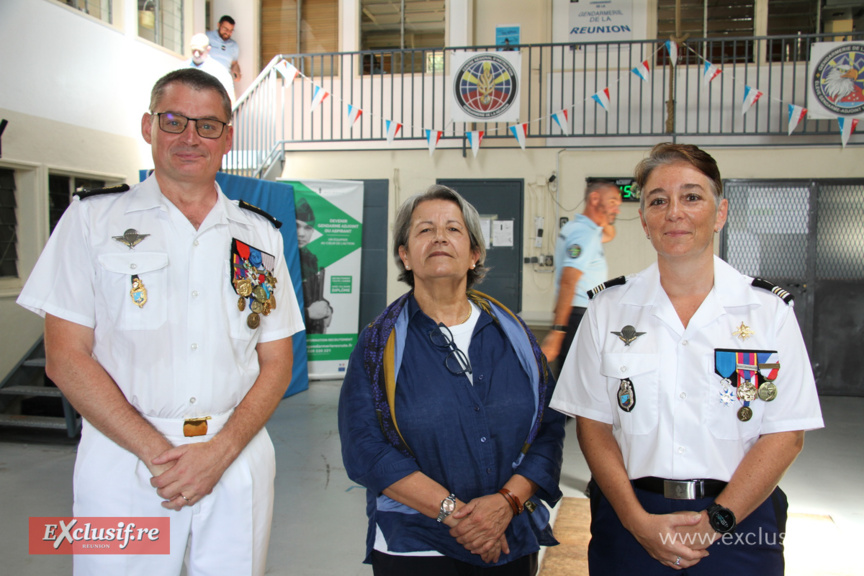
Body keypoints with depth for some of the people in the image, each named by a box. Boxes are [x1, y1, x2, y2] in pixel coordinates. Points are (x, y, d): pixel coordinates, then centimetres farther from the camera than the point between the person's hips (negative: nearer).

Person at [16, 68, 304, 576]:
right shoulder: (93, 219, 2)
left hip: (237, 463, 2)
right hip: (124, 456, -2)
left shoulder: (260, 235, 8)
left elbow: (277, 365, 5)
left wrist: (219, 452, -10)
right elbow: (66, 358, -4)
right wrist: (158, 454, -12)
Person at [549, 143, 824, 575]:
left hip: (740, 525, 0)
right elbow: (593, 424, -1)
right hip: (630, 520, 1)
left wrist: (715, 521, -12)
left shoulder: (769, 309, -2)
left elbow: (786, 434, -5)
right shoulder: (609, 308, -1)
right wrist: (638, 520, -11)